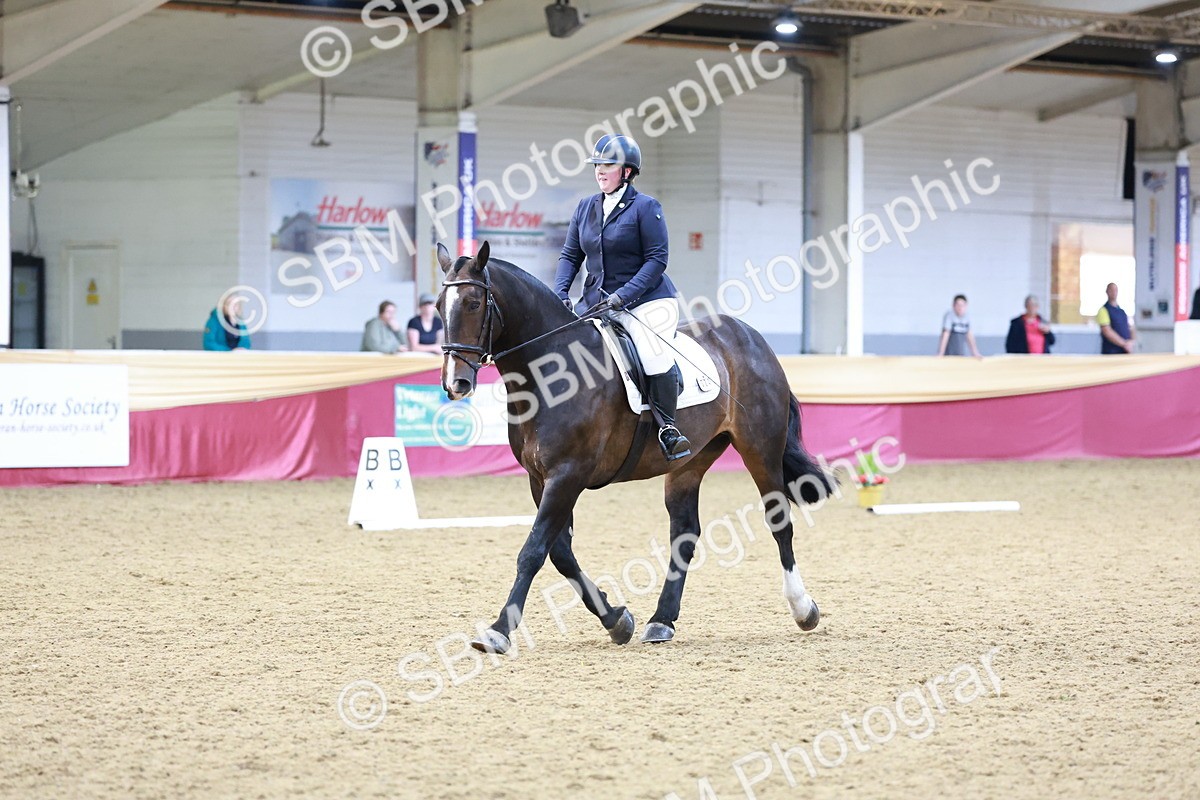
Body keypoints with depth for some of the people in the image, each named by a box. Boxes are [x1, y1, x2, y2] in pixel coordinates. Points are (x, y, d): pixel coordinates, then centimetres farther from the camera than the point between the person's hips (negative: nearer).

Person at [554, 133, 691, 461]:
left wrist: (623, 295, -21)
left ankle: (667, 427, -11)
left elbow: (657, 260, -11)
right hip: (596, 303, 6)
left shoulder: (645, 207, -7)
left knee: (655, 357, -27)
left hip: (646, 299, -6)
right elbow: (570, 255, 14)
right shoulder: (585, 208, 11)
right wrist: (560, 293, -4)